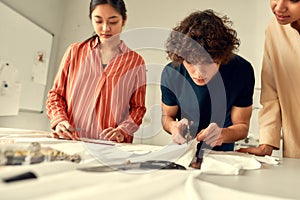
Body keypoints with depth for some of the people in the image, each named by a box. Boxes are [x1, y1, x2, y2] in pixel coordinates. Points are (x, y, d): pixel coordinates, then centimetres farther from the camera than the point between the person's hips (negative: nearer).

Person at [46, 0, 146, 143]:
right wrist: (59, 120, -4)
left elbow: (138, 107, 9)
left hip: (111, 146, 0)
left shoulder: (136, 62, 7)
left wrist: (122, 131, -8)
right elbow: (56, 93, 14)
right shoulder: (75, 51, 10)